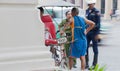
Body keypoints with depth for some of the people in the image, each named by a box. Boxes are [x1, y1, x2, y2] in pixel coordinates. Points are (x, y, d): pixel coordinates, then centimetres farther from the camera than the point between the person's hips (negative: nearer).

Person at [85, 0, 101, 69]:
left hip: (94, 32, -6)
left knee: (95, 49, 5)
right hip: (87, 32, 6)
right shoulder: (87, 11, 11)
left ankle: (94, 64, 13)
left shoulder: (96, 12, -9)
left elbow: (98, 23, -11)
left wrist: (97, 33, -15)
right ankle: (86, 64, 18)